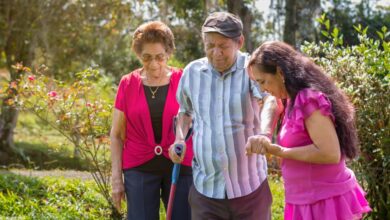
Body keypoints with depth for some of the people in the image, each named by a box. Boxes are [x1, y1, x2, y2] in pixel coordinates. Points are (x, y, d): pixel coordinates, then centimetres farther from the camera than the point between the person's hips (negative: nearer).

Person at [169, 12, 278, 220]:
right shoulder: (192, 72, 3)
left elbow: (272, 98, -30)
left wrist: (264, 134, -49)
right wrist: (179, 139, 3)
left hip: (250, 187, -2)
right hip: (206, 189, 2)